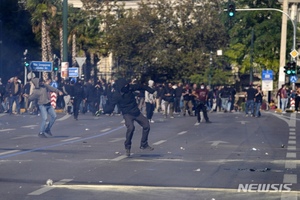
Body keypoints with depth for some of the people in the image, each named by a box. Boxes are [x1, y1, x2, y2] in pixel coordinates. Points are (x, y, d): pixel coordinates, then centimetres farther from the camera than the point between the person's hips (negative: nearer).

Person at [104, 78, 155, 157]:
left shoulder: (130, 87, -12)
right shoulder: (116, 95, -22)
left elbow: (140, 87, 4)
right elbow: (110, 107, -22)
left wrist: (152, 91, 10)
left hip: (136, 112, 6)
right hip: (127, 114, -6)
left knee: (146, 125, 7)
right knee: (131, 127, -30)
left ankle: (144, 144, 27)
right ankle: (127, 147, -10)